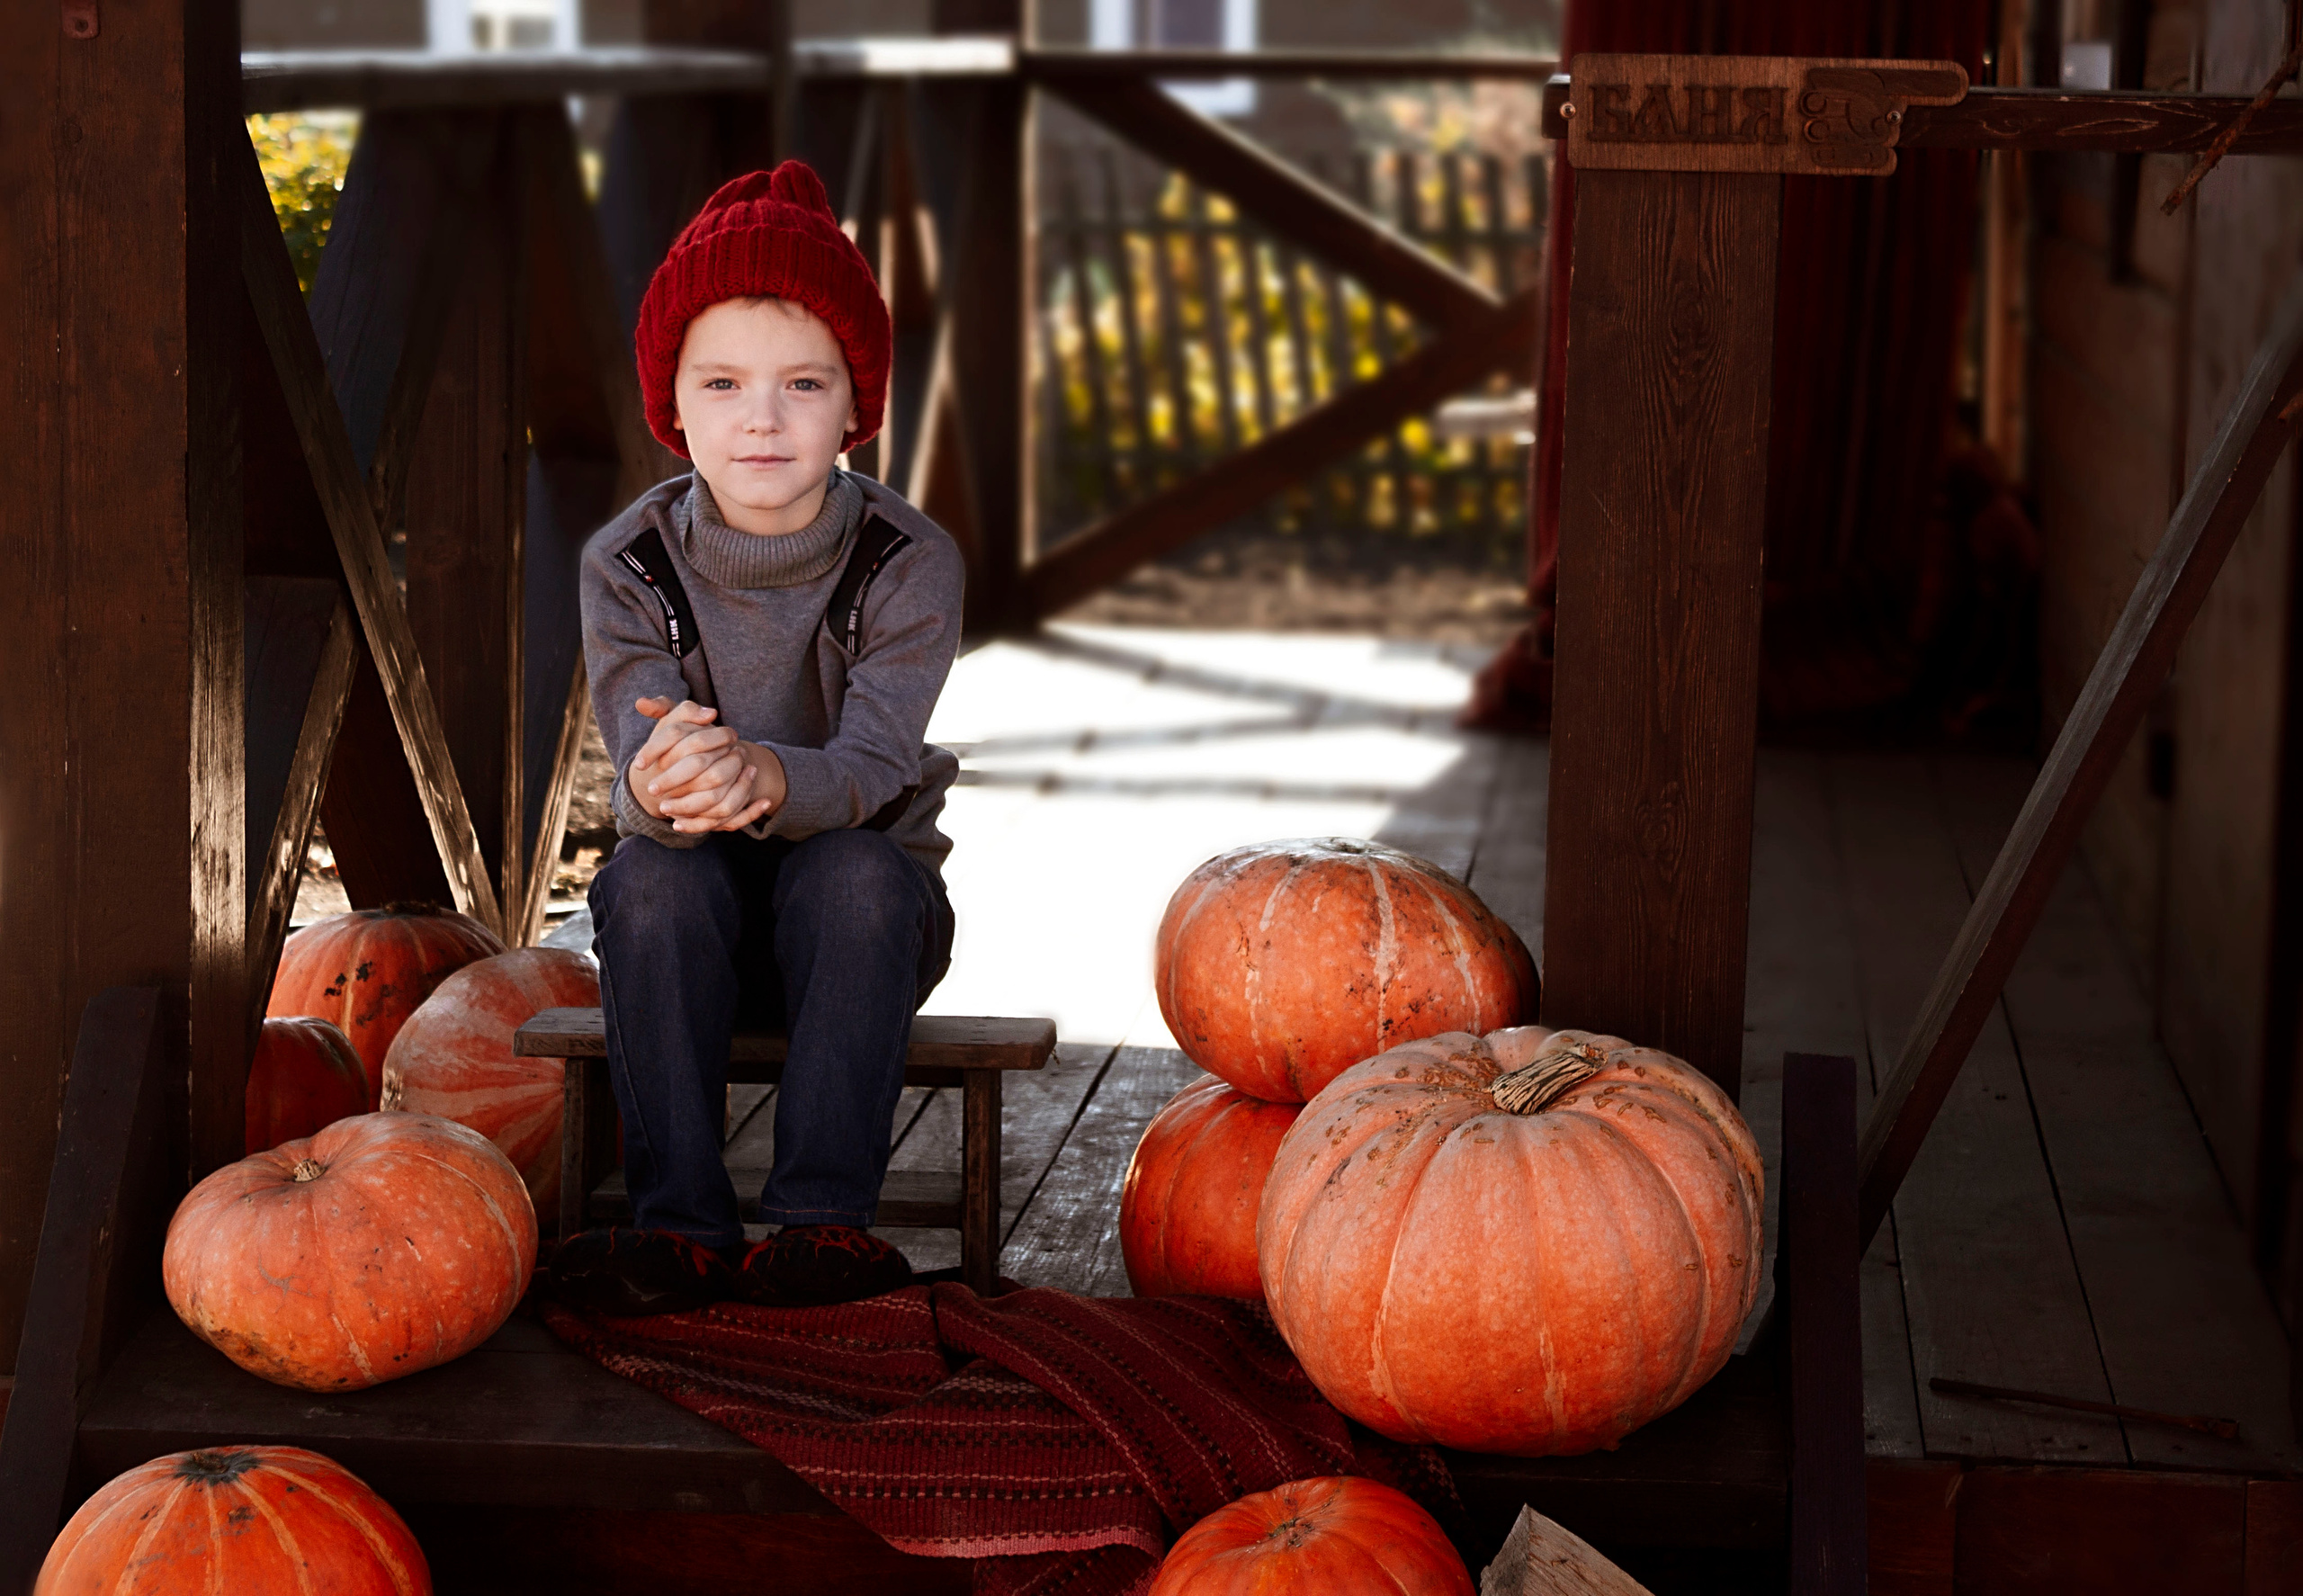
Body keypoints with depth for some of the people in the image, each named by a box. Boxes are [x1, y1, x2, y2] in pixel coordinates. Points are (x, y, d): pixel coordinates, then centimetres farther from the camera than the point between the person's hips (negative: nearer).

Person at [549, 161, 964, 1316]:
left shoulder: (909, 562, -14)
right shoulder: (626, 569, -10)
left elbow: (871, 766, -28)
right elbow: (644, 763, -23)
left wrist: (764, 775, -52)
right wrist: (664, 791, -51)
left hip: (865, 912, -1)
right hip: (699, 916, 1)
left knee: (852, 873, -33)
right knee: (651, 877, -30)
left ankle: (823, 1216, -34)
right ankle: (681, 1225, -31)